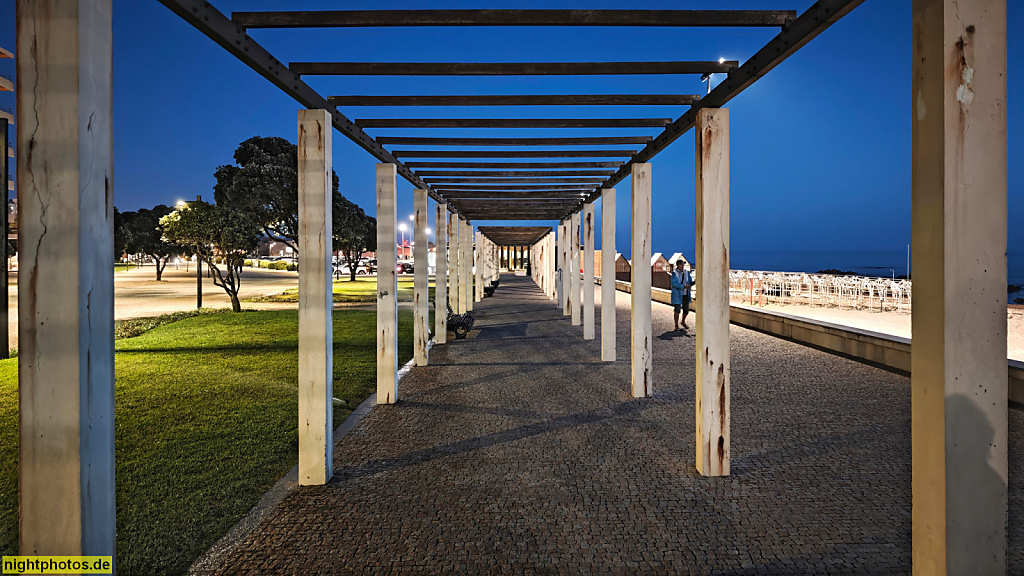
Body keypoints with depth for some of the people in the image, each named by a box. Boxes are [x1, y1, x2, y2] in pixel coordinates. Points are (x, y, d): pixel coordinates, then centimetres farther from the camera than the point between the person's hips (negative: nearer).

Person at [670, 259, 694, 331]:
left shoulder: (687, 272, 5)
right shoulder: (674, 273, -10)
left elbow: (690, 283, 8)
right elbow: (673, 284, -17)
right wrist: (683, 286, -26)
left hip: (685, 294, 5)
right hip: (677, 294, -5)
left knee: (686, 310, 10)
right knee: (677, 310, -1)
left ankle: (683, 322, 36)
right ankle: (676, 326, 7)